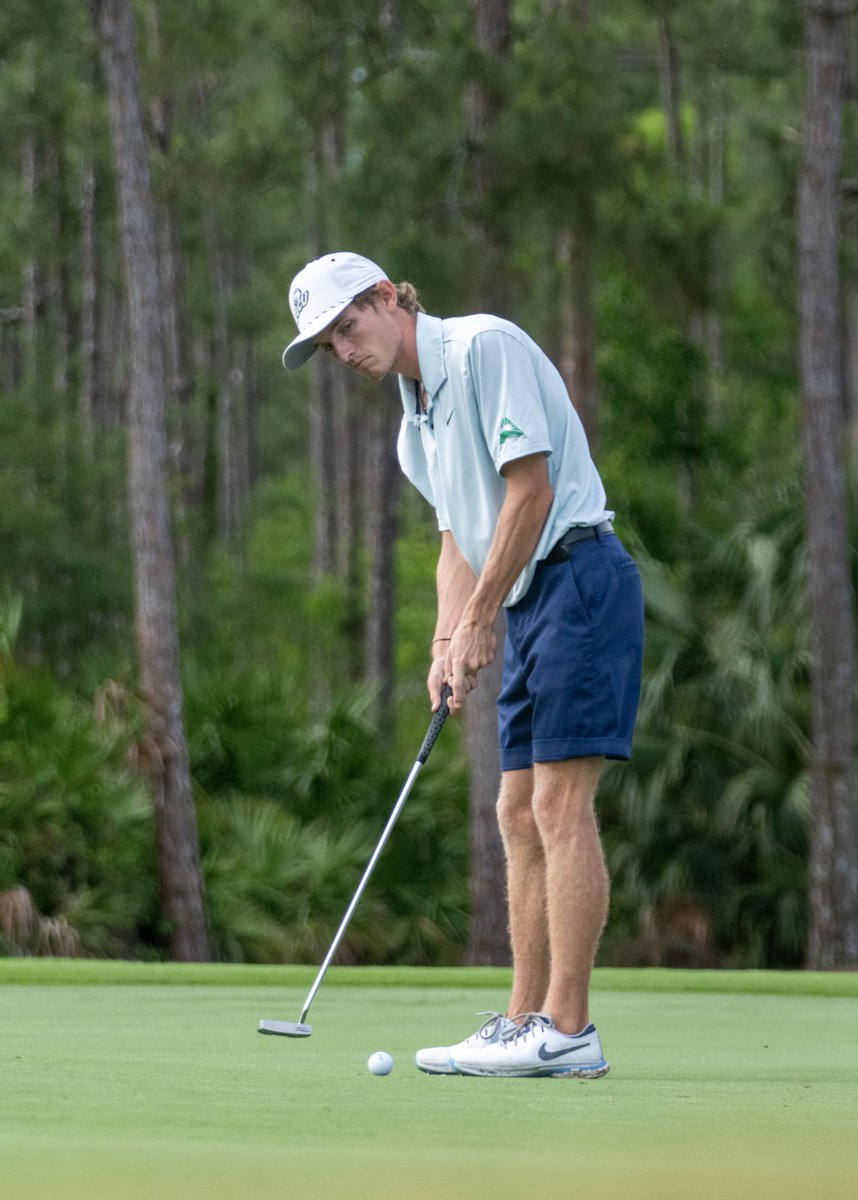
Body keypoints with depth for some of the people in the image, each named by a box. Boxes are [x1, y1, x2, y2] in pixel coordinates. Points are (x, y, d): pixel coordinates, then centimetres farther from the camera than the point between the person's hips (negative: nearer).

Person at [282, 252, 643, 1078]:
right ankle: (526, 1022, 10)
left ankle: (568, 1031, -15)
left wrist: (479, 620, -13)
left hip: (577, 574, -10)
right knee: (520, 814, 8)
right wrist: (447, 643, 3)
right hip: (528, 605, 10)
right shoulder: (416, 426, 19)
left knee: (560, 804, -13)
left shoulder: (485, 347, -10)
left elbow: (531, 488, -16)